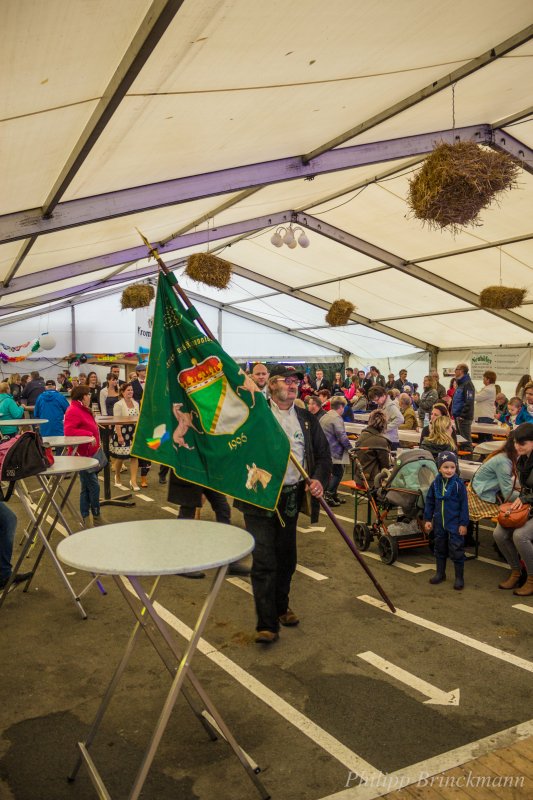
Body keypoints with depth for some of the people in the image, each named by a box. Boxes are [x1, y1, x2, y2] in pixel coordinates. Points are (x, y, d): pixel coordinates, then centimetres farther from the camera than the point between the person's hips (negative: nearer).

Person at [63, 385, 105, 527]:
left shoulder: (84, 410, 17)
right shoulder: (73, 411, -16)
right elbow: (68, 431, -28)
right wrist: (89, 435, -28)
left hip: (90, 454, 11)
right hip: (82, 455, -11)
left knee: (87, 488, 15)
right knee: (94, 486, -7)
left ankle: (85, 519, 23)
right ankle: (96, 517, 5)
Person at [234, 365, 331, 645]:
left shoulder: (307, 419, 10)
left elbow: (323, 454, 11)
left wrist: (319, 480, -6)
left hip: (291, 498, 5)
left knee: (286, 558, 16)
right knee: (264, 561, -5)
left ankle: (281, 606, 37)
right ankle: (267, 624, 3)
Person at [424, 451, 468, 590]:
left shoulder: (458, 484, -12)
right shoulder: (436, 483, 0)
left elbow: (464, 505, -10)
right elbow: (429, 502, 7)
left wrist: (464, 524, -10)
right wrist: (428, 519, 7)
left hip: (455, 524, -4)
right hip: (439, 523, 5)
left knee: (456, 551, 2)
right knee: (440, 549, 17)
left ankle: (459, 577, 16)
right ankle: (440, 573, 33)